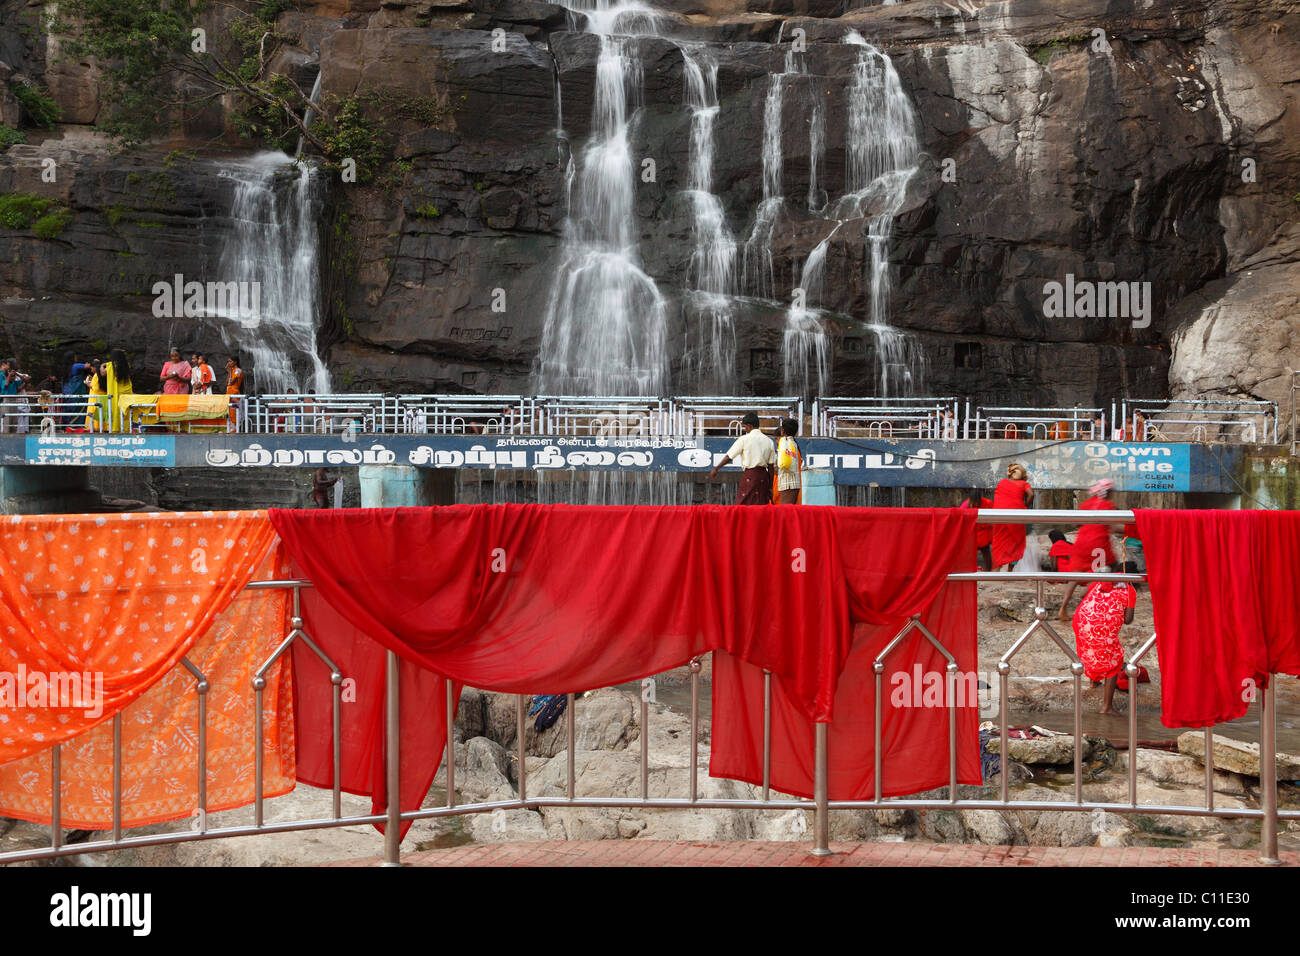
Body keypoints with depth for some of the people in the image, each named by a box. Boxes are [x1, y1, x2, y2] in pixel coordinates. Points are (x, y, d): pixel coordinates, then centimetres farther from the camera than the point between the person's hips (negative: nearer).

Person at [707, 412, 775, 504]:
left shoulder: (744, 439, -3)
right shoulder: (768, 441, 8)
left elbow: (729, 457, 0)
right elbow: (770, 465, 9)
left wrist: (715, 469, 12)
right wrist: (770, 487, 13)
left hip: (749, 475, -4)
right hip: (763, 476, 4)